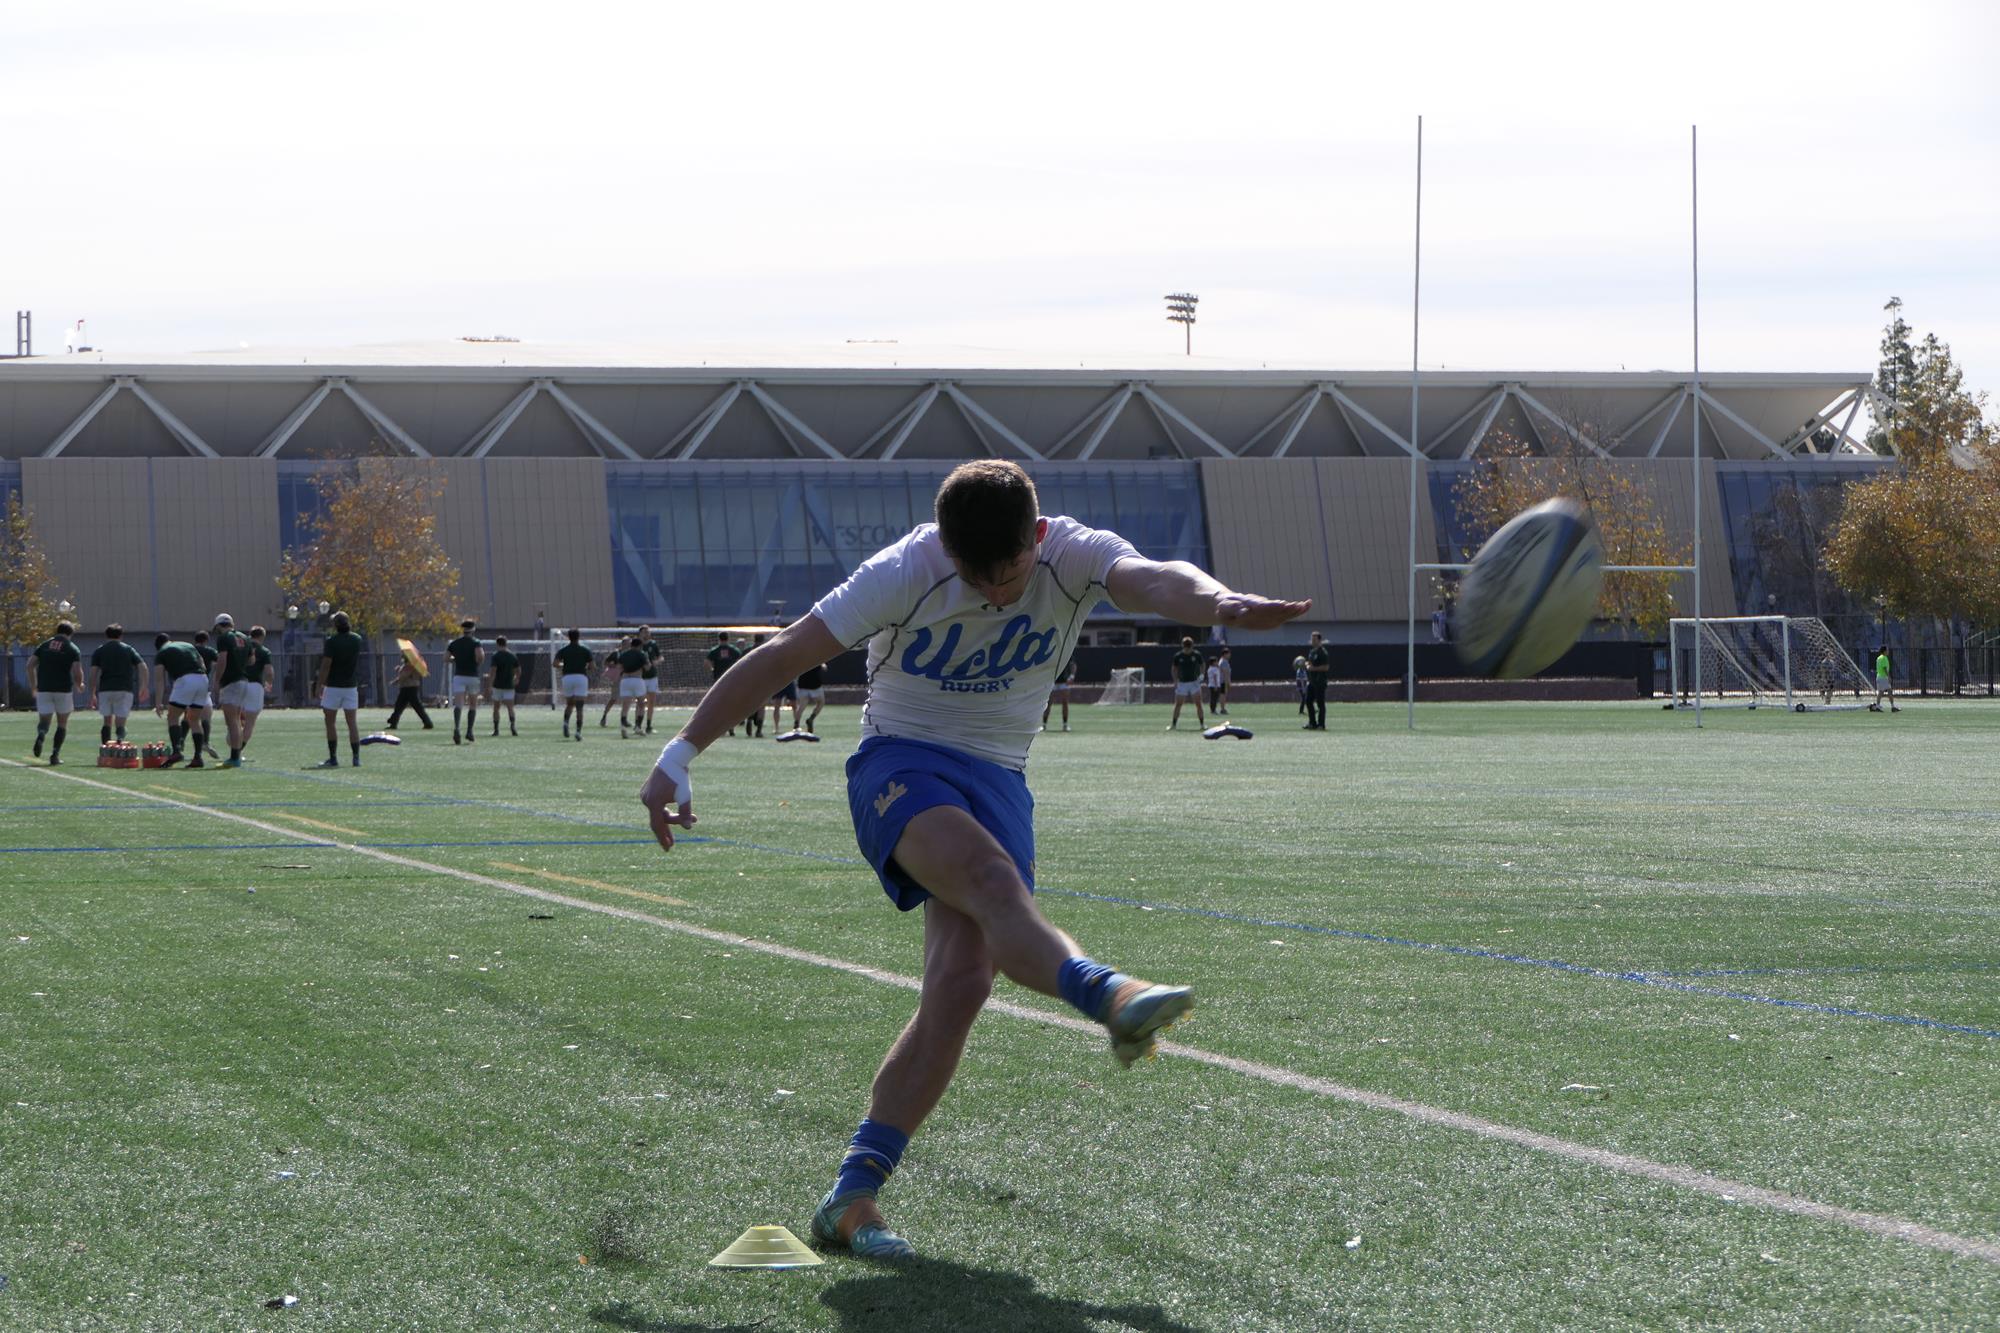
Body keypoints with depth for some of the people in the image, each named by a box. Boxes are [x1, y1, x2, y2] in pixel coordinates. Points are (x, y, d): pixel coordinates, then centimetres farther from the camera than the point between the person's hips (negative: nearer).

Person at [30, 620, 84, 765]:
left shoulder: (44, 645, 10)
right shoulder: (72, 649, 1)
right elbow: (77, 672, -9)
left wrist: (34, 685, 16)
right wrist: (79, 685, 11)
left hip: (44, 689, 2)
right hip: (64, 689, -2)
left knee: (44, 719, 5)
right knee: (62, 723, 12)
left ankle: (41, 734, -31)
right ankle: (55, 755, 4)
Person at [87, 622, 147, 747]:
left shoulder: (99, 651, 11)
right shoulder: (128, 649, 12)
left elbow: (93, 673, 3)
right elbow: (142, 667, 3)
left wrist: (92, 694, 6)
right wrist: (143, 687, 9)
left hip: (105, 689, 0)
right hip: (125, 689, 0)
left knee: (107, 722, 11)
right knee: (120, 723, 1)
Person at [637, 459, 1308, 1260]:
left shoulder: (1074, 557, -10)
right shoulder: (906, 574, -15)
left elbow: (1151, 579, -32)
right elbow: (780, 657, -9)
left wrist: (1220, 604, -56)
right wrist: (679, 757, -11)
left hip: (998, 780, 3)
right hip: (899, 768, -3)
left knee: (961, 985, -15)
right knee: (987, 871, -36)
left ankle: (851, 1196, -10)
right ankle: (1108, 996, -60)